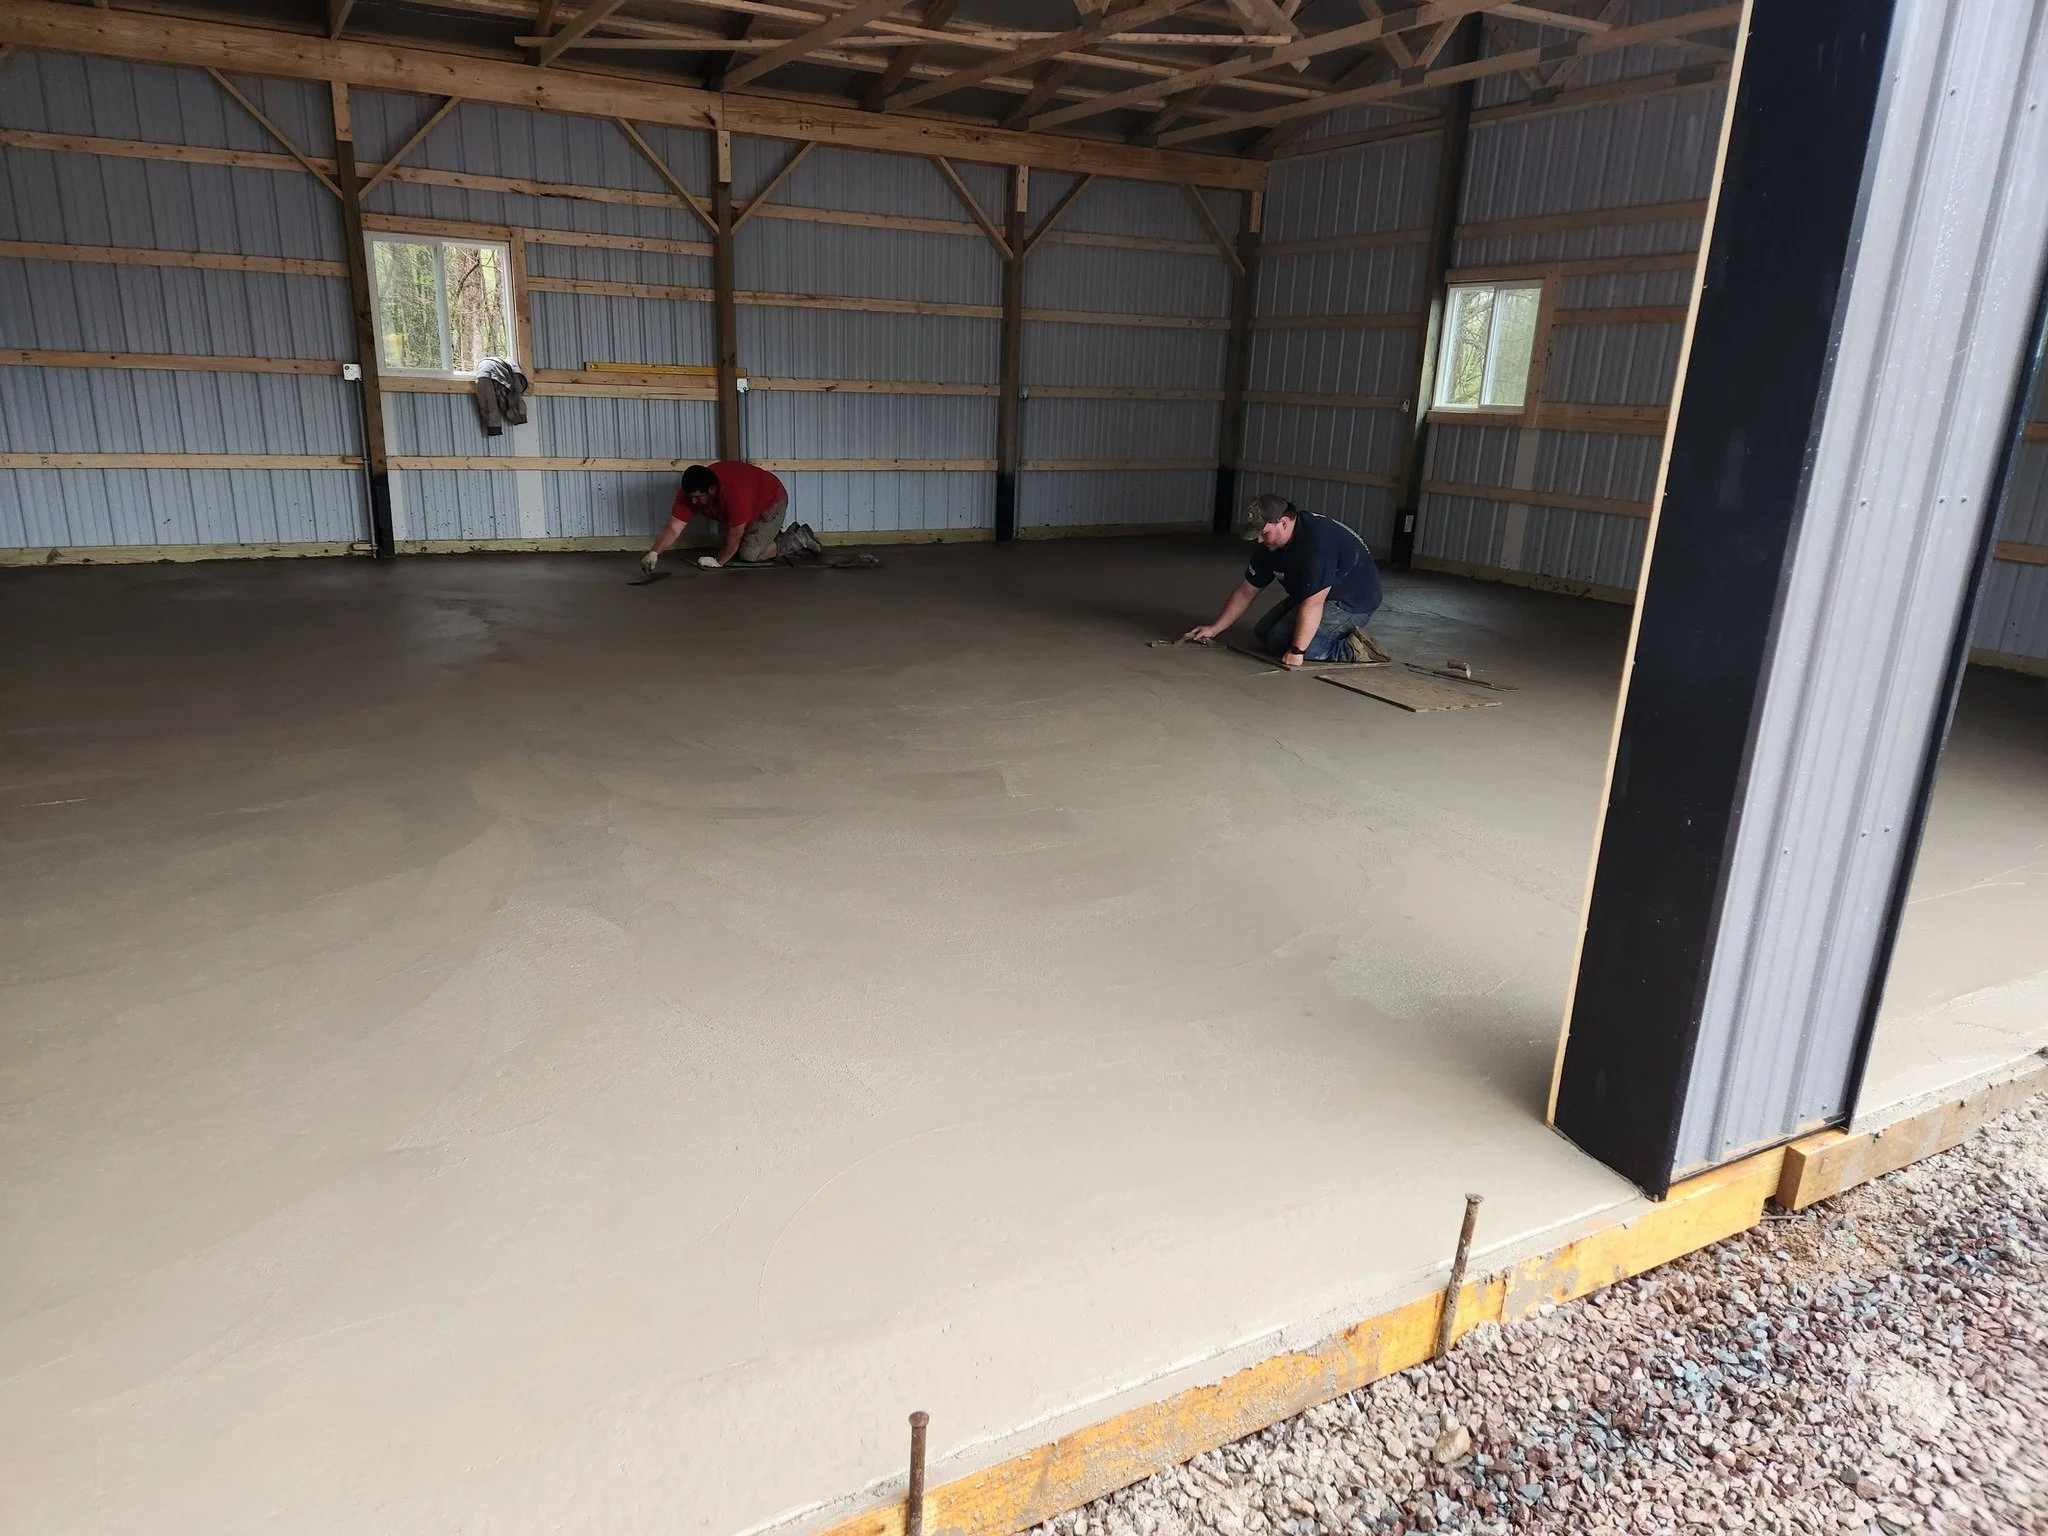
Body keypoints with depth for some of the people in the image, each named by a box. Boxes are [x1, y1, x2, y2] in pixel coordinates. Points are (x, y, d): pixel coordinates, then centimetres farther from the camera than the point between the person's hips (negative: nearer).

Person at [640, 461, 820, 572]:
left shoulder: (734, 493, -44)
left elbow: (735, 535, -34)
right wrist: (654, 553, -37)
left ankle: (798, 539, 5)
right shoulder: (690, 492, -24)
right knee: (728, 548, 4)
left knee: (750, 554, -14)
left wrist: (718, 561, -23)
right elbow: (673, 528, -24)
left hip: (771, 502, -8)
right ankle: (776, 536, 20)